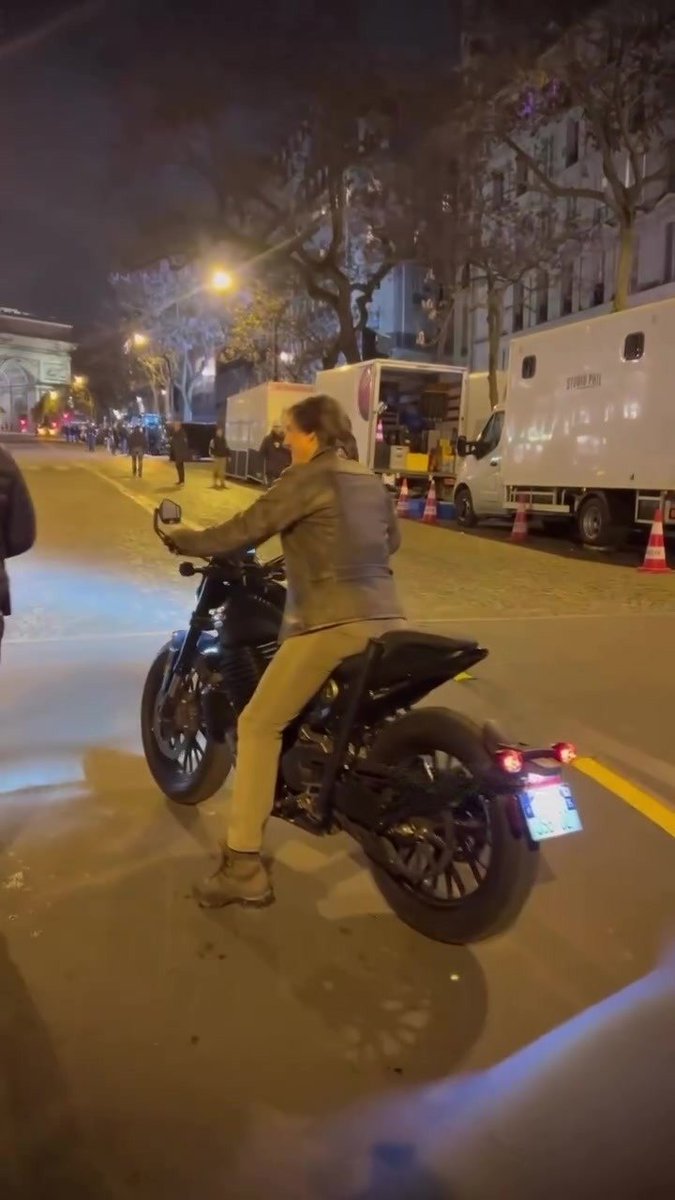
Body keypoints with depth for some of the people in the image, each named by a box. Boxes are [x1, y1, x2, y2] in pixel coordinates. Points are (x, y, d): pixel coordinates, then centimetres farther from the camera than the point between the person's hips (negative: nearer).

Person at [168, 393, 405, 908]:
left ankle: (245, 867, -1)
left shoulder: (307, 478, -4)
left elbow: (246, 531, -7)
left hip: (334, 623, -8)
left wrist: (186, 539, 9)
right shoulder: (370, 480, 19)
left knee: (259, 726, 1)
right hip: (386, 620, 8)